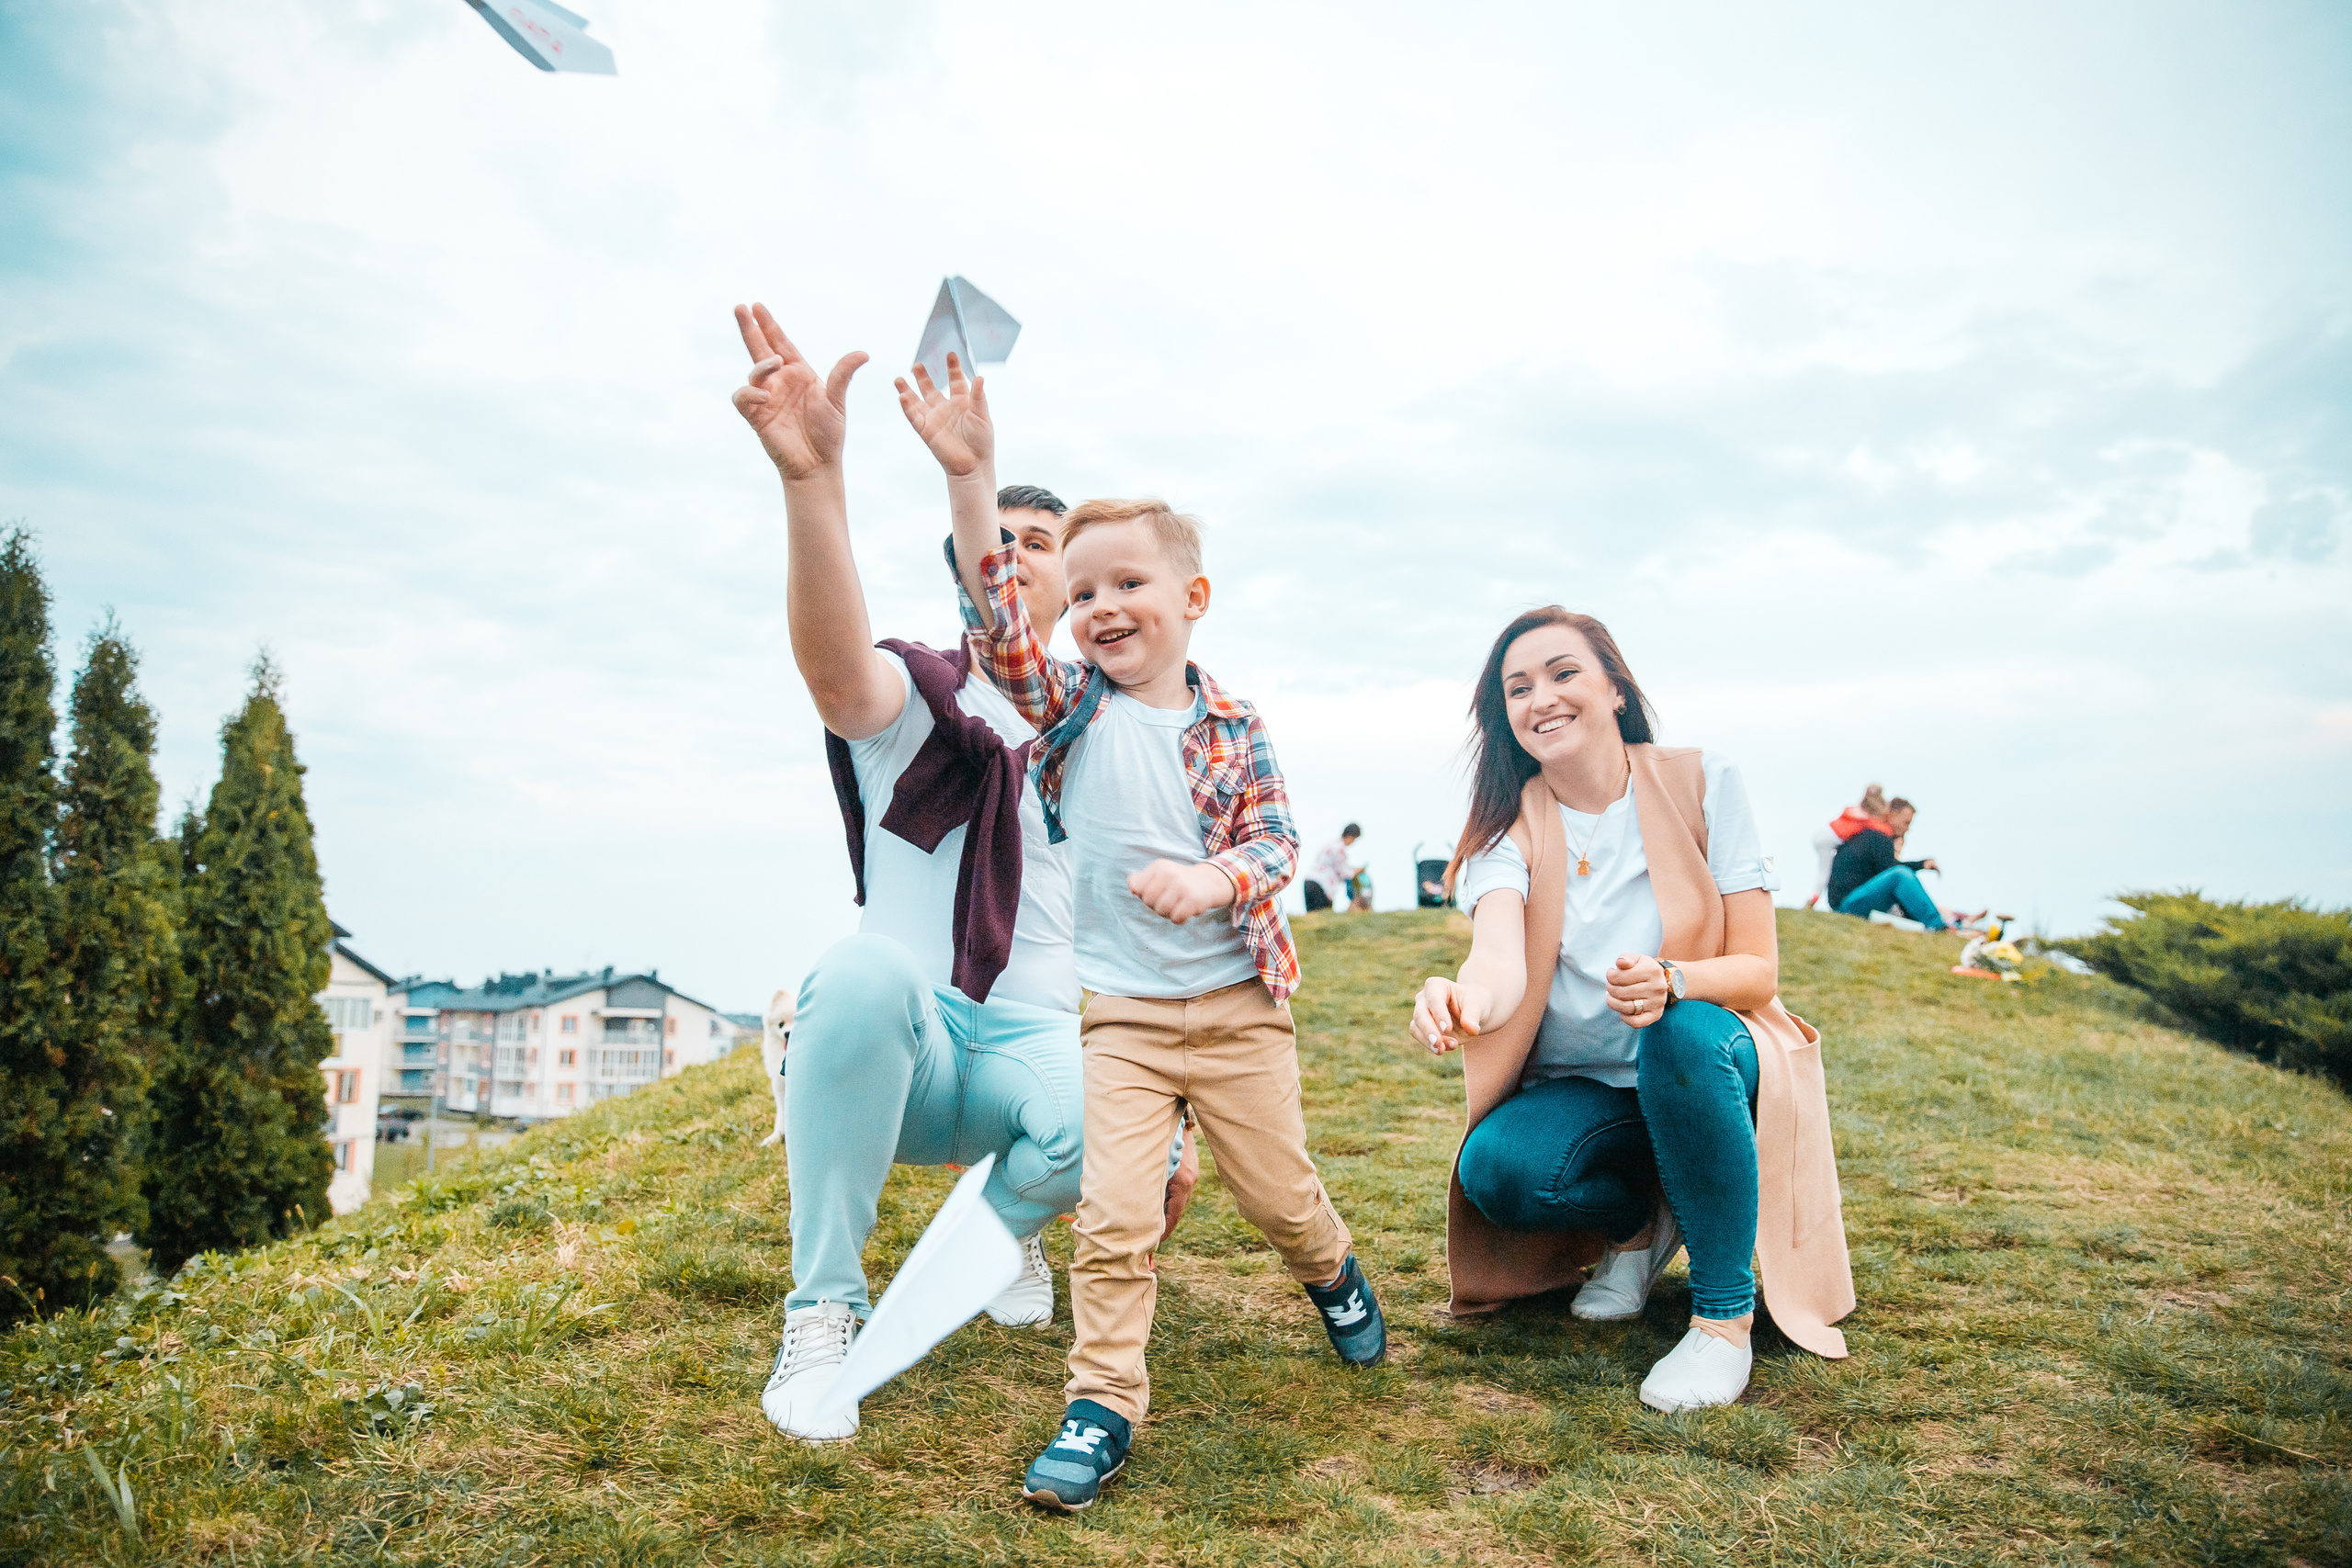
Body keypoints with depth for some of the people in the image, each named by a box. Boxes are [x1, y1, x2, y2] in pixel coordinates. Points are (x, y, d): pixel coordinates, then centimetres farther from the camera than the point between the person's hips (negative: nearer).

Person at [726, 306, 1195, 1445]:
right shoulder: (915, 696, 1)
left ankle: (1004, 1221, 6)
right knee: (866, 968, -38)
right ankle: (822, 1313, -20)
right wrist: (813, 476, -45)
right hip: (909, 1052, -2)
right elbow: (834, 669, -28)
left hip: (1041, 1042, 2)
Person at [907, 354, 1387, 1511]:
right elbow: (1000, 625, -16)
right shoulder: (1073, 704, -1)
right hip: (1117, 1009, 0)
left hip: (1237, 1002, 1)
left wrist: (1215, 878, -25)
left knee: (1278, 1190, 14)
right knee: (1111, 1214, -7)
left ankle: (1333, 1276, 46)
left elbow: (1276, 840, -2)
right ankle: (1103, 1405, 9)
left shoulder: (1231, 726, 1)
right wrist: (969, 479, -28)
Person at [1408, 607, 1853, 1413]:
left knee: (1685, 1031, -36)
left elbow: (1759, 971, -13)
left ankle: (1724, 1315, -17)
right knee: (1496, 1170, -28)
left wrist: (1671, 982, -36)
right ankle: (1643, 1218, 7)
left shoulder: (1702, 784, -9)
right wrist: (1468, 1000, -53)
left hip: (1708, 1069, -2)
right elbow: (1502, 957, -28)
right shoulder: (1510, 828, -7)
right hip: (1580, 1094, 2)